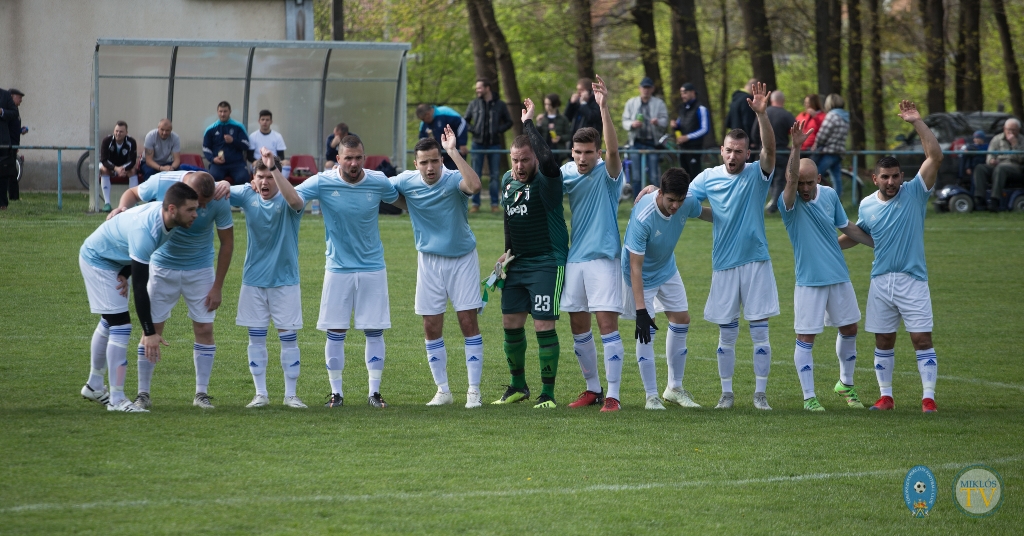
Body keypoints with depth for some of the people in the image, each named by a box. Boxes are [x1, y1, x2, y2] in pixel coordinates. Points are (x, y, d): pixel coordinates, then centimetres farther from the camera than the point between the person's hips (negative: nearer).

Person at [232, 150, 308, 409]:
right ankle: (261, 394, 12)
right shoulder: (247, 195, -3)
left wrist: (273, 167, -42)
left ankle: (291, 394, 7)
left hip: (285, 280, -3)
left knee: (289, 337, 0)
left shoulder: (286, 200, -11)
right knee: (256, 337, 5)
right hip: (254, 280, 3)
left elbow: (294, 200, -35)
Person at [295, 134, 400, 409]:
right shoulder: (323, 183, -10)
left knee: (375, 331, 1)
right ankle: (336, 392, 11)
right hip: (338, 268, -1)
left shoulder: (379, 182, -5)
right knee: (335, 332, 0)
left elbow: (401, 199, 16)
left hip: (373, 267, 1)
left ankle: (374, 391, 10)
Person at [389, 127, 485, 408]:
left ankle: (473, 390, 0)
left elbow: (474, 185, -42)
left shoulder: (453, 180, -18)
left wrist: (454, 151, -40)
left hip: (462, 258, -3)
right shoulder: (406, 181, -7)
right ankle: (442, 390, 15)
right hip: (429, 259, 3)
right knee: (431, 328, 4)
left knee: (469, 322, -5)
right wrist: (412, 209, 4)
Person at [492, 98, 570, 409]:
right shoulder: (507, 181, 9)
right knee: (511, 323, 9)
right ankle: (518, 386, 25)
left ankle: (547, 394, -3)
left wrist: (528, 124, -28)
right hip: (518, 263, 8)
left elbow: (547, 159, -38)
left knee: (544, 325, -10)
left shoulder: (546, 181, -14)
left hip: (547, 263, -8)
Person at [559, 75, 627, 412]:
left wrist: (603, 107, -36)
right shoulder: (566, 172, 8)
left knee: (607, 323, -10)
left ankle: (612, 395, -9)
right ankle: (592, 389, 23)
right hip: (573, 257, 6)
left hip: (602, 257, -6)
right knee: (578, 325, 10)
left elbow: (613, 148, -25)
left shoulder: (608, 173, -8)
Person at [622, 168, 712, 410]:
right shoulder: (642, 217, -38)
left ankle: (675, 388, 22)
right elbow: (635, 266, -35)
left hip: (667, 269, 7)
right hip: (641, 276, -7)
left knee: (681, 320, 8)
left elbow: (703, 213, 8)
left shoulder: (688, 202, -21)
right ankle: (651, 396, -2)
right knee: (646, 330, -11)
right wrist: (641, 309, -38)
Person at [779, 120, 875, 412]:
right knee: (806, 337, -5)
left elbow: (848, 228, 16)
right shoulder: (790, 202, -15)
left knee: (849, 328, 14)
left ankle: (846, 384, 33)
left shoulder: (829, 195, 2)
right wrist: (796, 147, -52)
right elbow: (791, 178, -37)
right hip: (809, 280, -5)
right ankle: (809, 397, 3)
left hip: (839, 275, 5)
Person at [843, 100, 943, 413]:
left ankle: (928, 397, -4)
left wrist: (917, 122, -19)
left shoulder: (914, 193, -4)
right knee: (883, 341, 8)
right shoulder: (867, 205, 7)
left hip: (912, 281, -4)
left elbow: (935, 156, -15)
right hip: (881, 281, 4)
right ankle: (886, 396, 17)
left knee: (922, 339, -7)